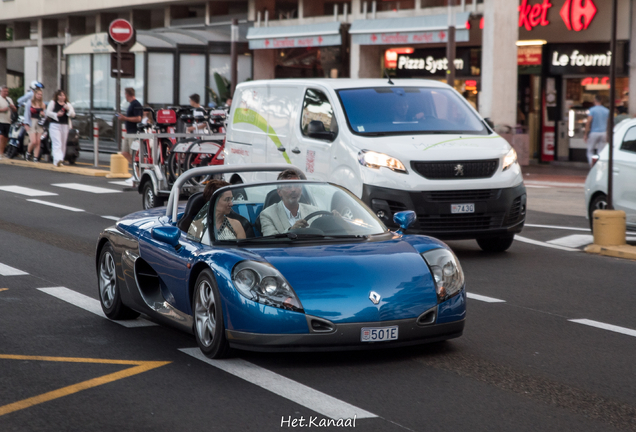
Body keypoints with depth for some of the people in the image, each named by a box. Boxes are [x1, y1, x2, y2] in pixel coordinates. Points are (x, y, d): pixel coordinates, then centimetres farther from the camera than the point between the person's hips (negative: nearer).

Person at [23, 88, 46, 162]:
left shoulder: (42, 104, 11)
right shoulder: (29, 102, 2)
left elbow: (45, 113, 18)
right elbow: (27, 114, 1)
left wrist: (43, 114, -6)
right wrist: (26, 124, -7)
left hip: (40, 124, 3)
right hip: (31, 123, -3)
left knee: (38, 142, -1)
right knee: (33, 141, -14)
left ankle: (36, 158, 4)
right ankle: (28, 152, 14)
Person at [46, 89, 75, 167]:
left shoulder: (68, 104, 13)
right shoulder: (53, 103, 5)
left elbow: (73, 115, 6)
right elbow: (48, 113, -1)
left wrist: (68, 109, -13)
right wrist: (56, 114, -15)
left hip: (65, 126, 4)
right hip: (55, 125, -4)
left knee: (63, 145, 10)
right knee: (57, 144, -17)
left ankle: (61, 159, 19)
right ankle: (57, 159, -29)